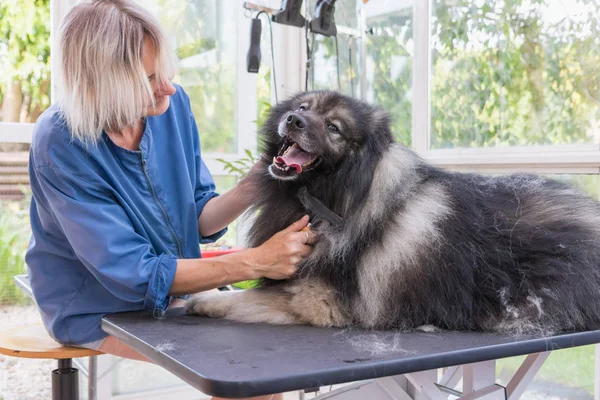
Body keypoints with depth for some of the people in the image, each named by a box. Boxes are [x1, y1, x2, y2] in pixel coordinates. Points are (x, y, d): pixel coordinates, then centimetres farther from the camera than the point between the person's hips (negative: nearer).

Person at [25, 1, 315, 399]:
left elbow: (199, 220, -3)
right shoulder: (61, 145, -25)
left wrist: (252, 188, -23)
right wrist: (255, 262, -32)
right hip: (98, 310, -5)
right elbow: (136, 275, -26)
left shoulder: (171, 103, -11)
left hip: (174, 288, 5)